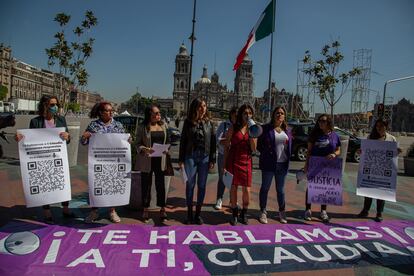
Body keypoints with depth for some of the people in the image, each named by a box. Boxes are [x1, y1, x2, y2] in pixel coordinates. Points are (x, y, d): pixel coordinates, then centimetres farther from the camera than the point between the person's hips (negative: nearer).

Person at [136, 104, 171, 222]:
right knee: (146, 185, 8)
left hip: (160, 160, 3)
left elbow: (167, 140, 13)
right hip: (146, 160, -2)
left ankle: (162, 209, 19)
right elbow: (138, 143, -4)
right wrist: (144, 149, -23)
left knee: (161, 185, 7)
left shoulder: (163, 125, 8)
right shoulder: (142, 127, -4)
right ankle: (145, 210, 22)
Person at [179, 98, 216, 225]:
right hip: (190, 156, -1)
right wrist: (181, 159, -1)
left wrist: (212, 159, -1)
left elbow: (213, 142, 4)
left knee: (202, 186, 7)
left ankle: (198, 213, 20)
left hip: (204, 157, 1)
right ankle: (189, 213, 18)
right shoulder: (188, 122, 1)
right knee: (190, 185, 5)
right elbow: (183, 141, 3)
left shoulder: (208, 122, 3)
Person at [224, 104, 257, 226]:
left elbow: (254, 149, 1)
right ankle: (234, 214, 22)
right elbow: (226, 147, 3)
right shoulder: (233, 128, 1)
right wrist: (224, 164, -1)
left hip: (246, 162, 1)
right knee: (233, 188, 5)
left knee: (247, 190, 0)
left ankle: (244, 213, 22)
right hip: (233, 161, -1)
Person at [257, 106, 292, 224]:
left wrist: (288, 158, 4)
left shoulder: (287, 130, 10)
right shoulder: (266, 128, -3)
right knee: (265, 188, 6)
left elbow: (290, 146, 15)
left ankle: (282, 212, 27)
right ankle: (263, 212, 17)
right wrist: (266, 153, -10)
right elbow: (259, 145, -1)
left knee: (280, 189, 14)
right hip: (269, 164, -3)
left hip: (282, 164, 4)